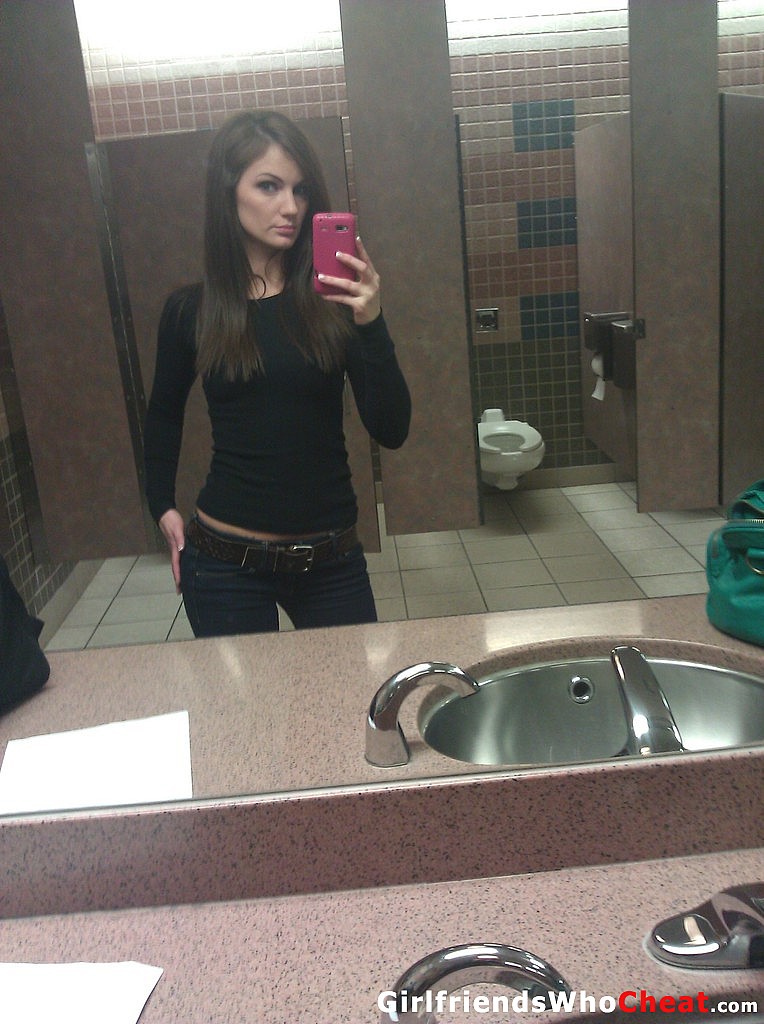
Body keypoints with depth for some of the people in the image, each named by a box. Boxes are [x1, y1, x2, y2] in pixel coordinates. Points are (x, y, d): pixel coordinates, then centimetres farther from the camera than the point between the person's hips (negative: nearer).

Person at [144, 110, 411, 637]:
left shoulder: (333, 298, -5)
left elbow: (392, 431, -13)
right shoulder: (190, 310, -3)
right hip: (226, 561, 0)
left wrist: (370, 322, -24)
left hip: (332, 558, 1)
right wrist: (164, 507, 8)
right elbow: (165, 413, 16)